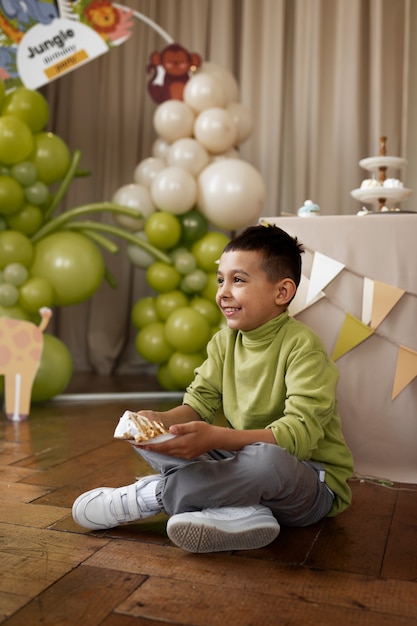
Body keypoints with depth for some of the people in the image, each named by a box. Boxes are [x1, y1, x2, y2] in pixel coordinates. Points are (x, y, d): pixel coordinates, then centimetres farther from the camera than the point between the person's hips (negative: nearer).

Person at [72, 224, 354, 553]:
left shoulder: (302, 346, -19)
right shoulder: (224, 341, 4)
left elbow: (300, 433, -28)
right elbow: (199, 403, 1)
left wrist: (216, 437, -38)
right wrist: (161, 420, -21)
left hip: (315, 481, -6)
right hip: (244, 461, 7)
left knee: (267, 459, -41)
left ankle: (150, 495, -20)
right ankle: (240, 511, -26)